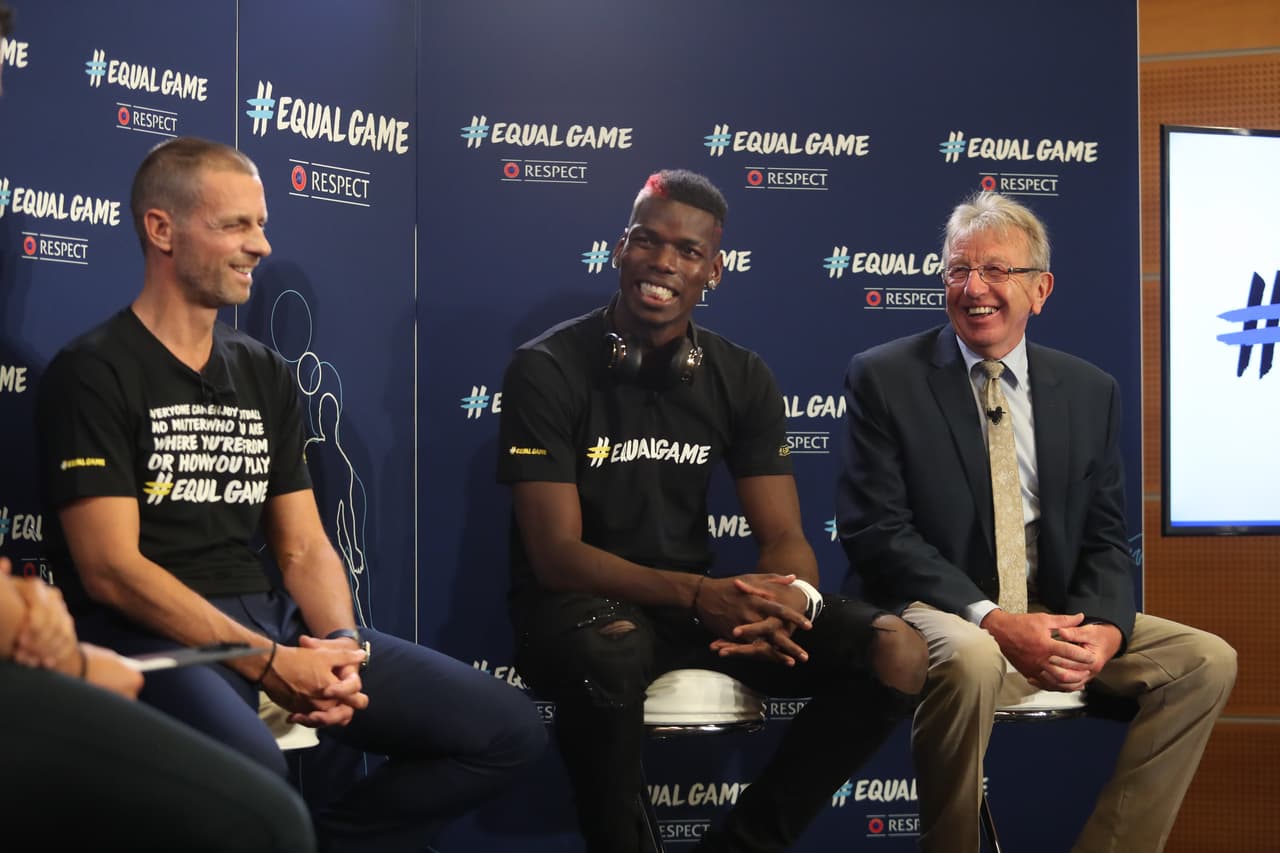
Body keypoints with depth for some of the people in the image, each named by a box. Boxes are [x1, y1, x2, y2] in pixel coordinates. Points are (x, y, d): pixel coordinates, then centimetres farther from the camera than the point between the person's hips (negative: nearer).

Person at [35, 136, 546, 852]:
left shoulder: (266, 375, 17)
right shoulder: (94, 374, -4)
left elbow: (305, 549, 13)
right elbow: (111, 569, -12)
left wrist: (345, 650, -8)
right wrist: (269, 665, -17)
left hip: (272, 618, 7)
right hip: (148, 634, -6)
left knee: (510, 730, -5)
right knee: (249, 770, -41)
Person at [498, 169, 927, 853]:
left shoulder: (743, 379, 2)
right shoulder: (546, 370, -11)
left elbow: (784, 538, -1)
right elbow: (555, 554, -16)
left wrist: (791, 596, -27)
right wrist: (700, 595, -30)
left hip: (702, 598, 5)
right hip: (578, 601, -4)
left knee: (895, 653, -15)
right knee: (608, 651, -42)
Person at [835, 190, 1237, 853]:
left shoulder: (1091, 392, 9)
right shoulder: (884, 378, -3)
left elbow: (1105, 538, 10)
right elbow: (875, 530, -10)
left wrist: (1103, 627, -13)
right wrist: (993, 620, -21)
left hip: (1057, 619, 5)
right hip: (939, 614, -5)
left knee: (1206, 660, -13)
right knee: (970, 659, -37)